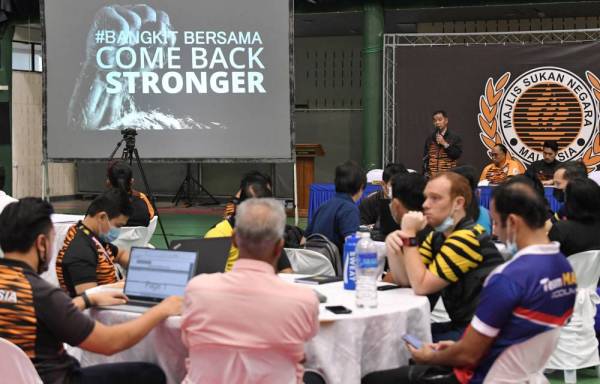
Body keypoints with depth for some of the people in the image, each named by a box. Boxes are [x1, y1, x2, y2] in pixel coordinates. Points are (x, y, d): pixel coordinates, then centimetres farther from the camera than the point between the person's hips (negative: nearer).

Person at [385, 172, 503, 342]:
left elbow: (421, 286, -20)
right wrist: (393, 247, -12)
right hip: (461, 324, 8)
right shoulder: (437, 237, 11)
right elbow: (405, 279, 5)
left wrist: (409, 235, -17)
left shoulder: (469, 238, -20)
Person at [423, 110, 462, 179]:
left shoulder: (454, 137, 1)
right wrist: (425, 173, 4)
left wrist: (445, 144, -13)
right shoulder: (430, 138, 10)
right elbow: (425, 158, 11)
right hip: (432, 176, 3)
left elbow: (457, 155, -8)